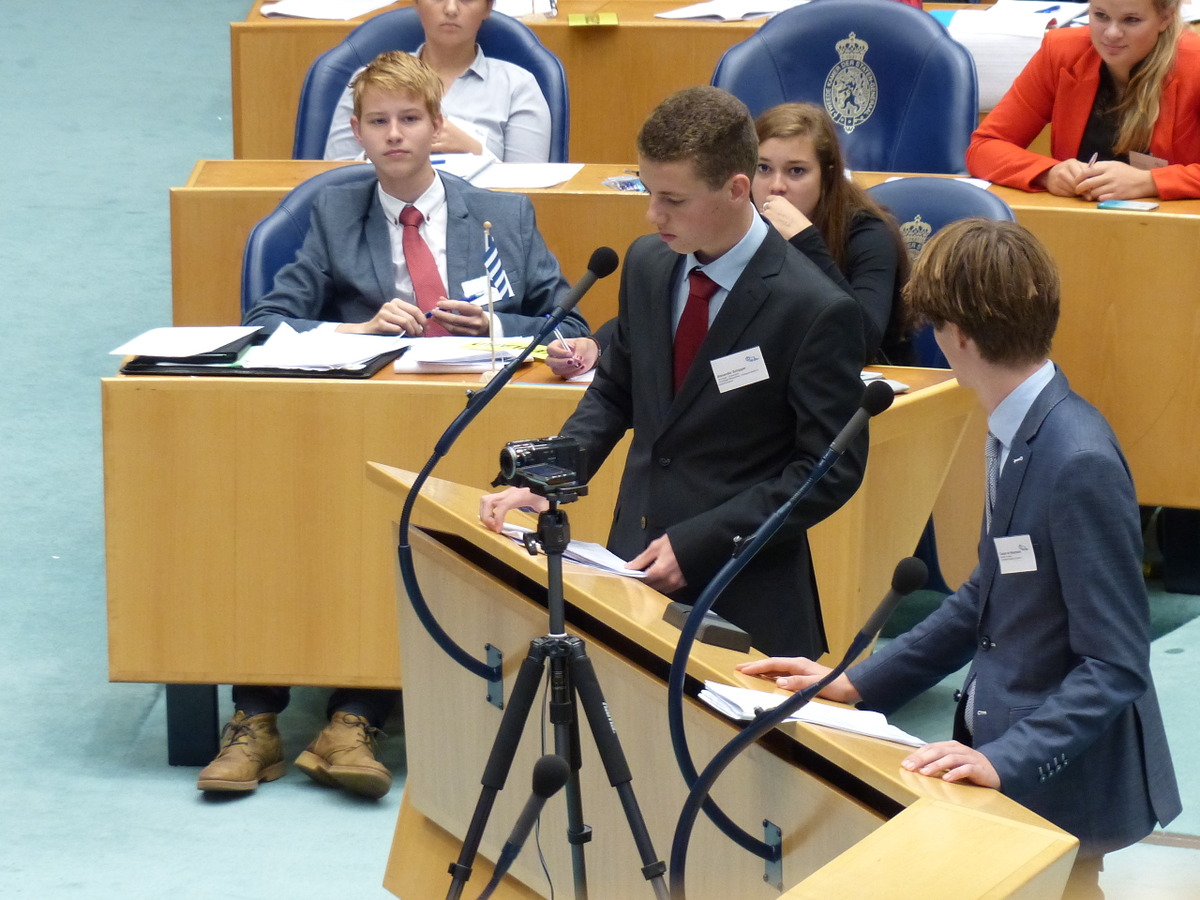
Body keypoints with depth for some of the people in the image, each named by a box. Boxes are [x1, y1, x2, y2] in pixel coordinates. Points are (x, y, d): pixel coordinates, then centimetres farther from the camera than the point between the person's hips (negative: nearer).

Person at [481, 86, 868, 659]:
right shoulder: (647, 264, 4)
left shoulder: (816, 310, -16)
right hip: (634, 568, 5)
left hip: (742, 602, -5)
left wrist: (698, 543, -17)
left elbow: (832, 470, -12)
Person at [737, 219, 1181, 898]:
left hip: (1059, 788, -8)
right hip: (1002, 749, 8)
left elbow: (1115, 665, -22)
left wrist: (1007, 760, -29)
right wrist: (856, 683, 11)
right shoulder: (1017, 434, 4)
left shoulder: (1081, 462, -24)